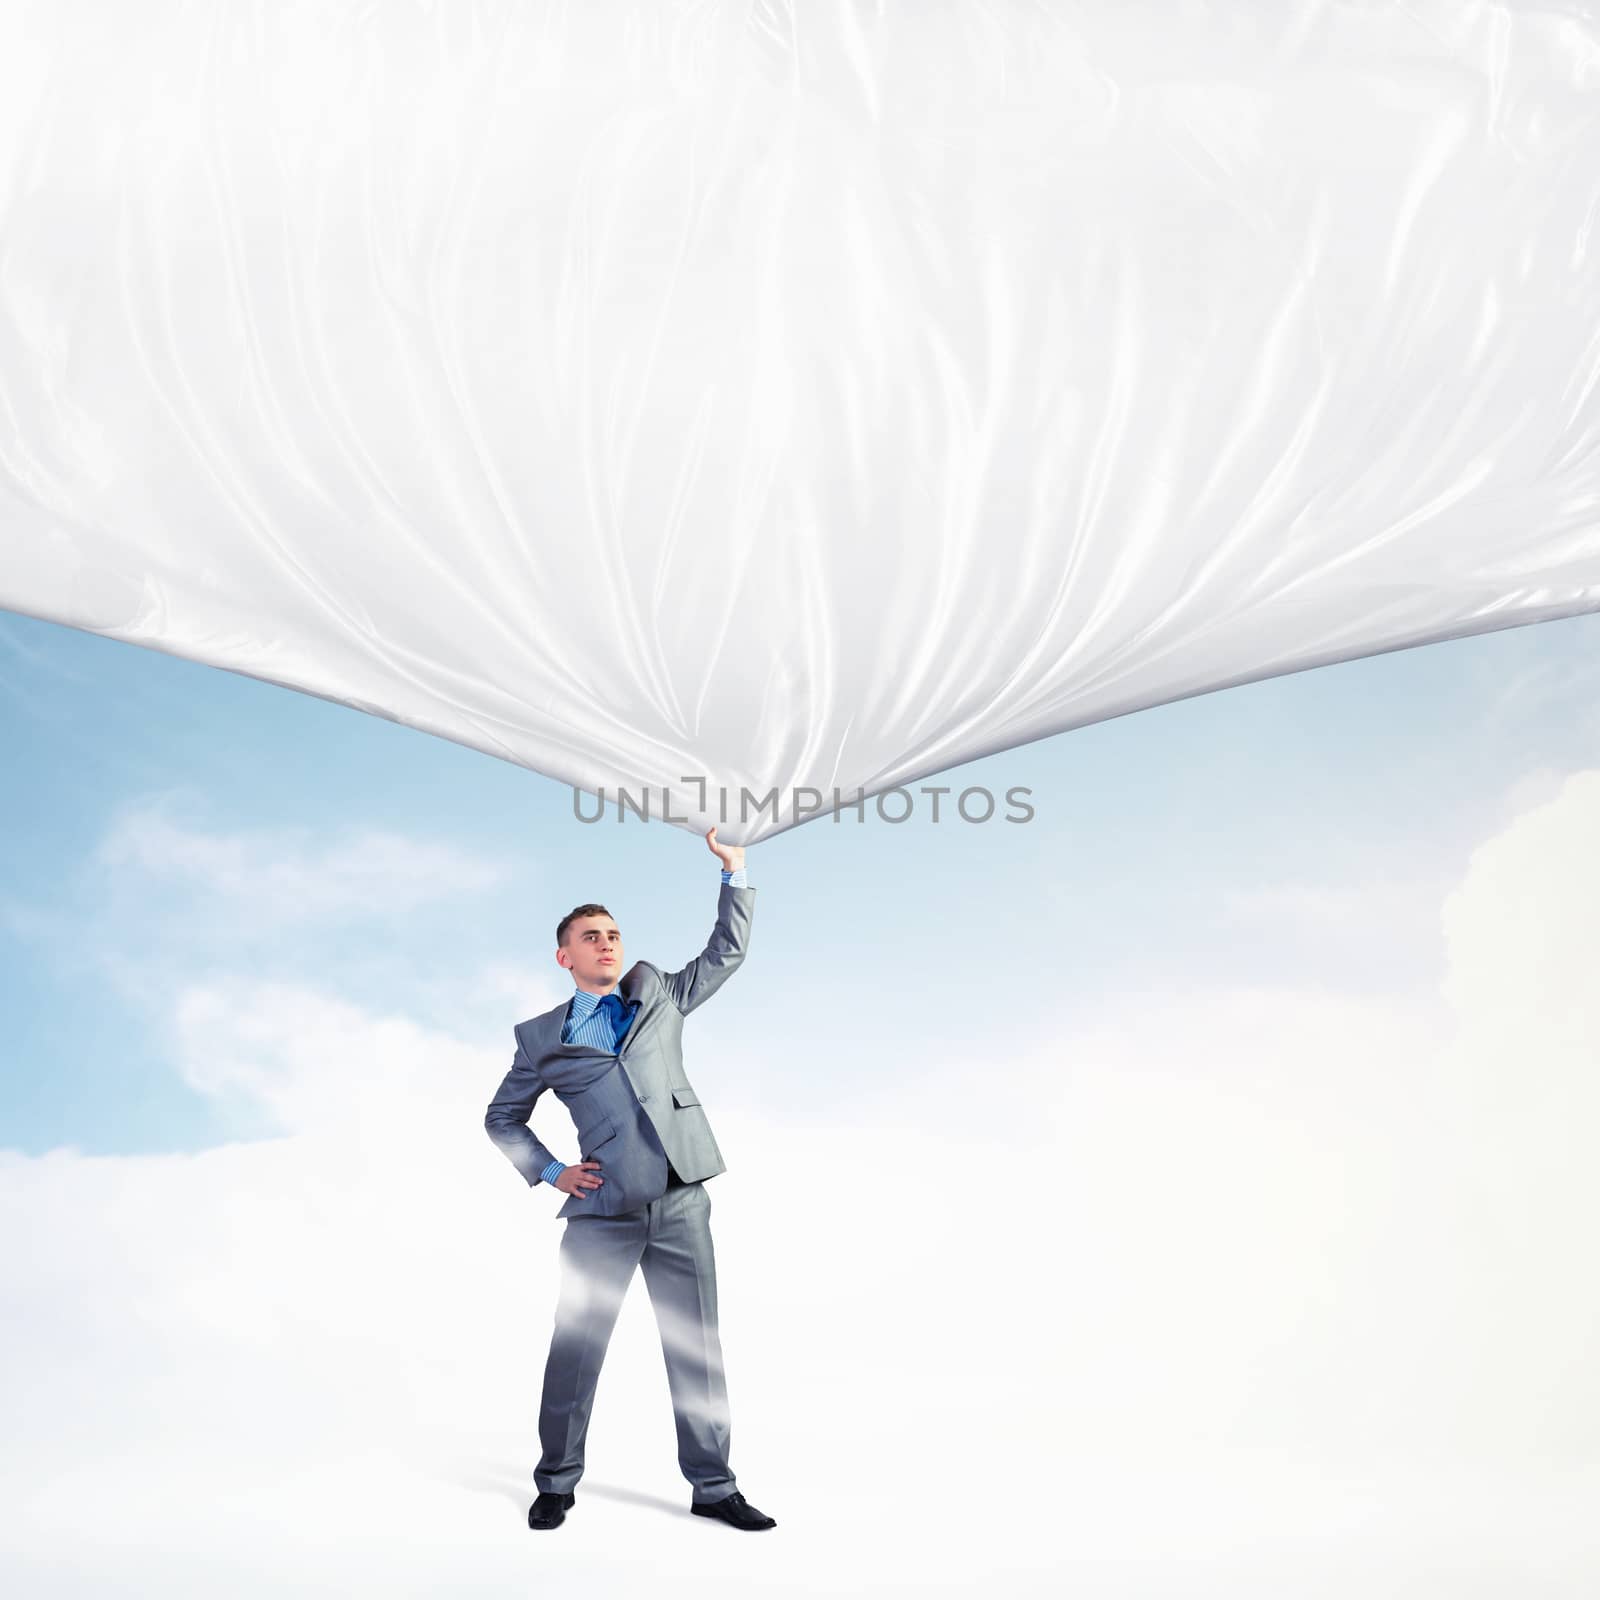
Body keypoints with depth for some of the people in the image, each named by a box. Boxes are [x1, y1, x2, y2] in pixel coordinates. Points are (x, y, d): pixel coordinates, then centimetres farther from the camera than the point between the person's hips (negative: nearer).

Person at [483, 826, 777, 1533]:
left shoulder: (659, 994, 15)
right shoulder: (541, 1037, 11)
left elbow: (726, 951, 18)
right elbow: (502, 1117, 20)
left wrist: (733, 871, 8)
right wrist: (550, 1172, 7)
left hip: (681, 1201, 2)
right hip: (604, 1209, -1)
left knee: (697, 1346, 5)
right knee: (576, 1346, 2)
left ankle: (712, 1486, 15)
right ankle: (556, 1483, 21)